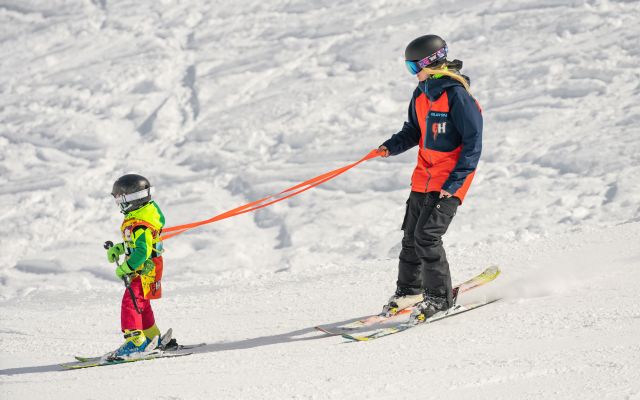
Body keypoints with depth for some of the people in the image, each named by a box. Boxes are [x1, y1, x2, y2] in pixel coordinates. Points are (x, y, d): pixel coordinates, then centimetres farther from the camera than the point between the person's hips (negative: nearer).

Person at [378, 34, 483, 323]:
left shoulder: (456, 94, -17)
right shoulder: (421, 93, 8)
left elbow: (473, 142, -17)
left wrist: (454, 182, -21)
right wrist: (391, 146, 0)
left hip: (450, 182, -8)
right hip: (423, 177, 8)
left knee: (427, 236, -15)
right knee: (411, 234, 12)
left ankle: (440, 296, -3)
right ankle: (408, 290, 27)